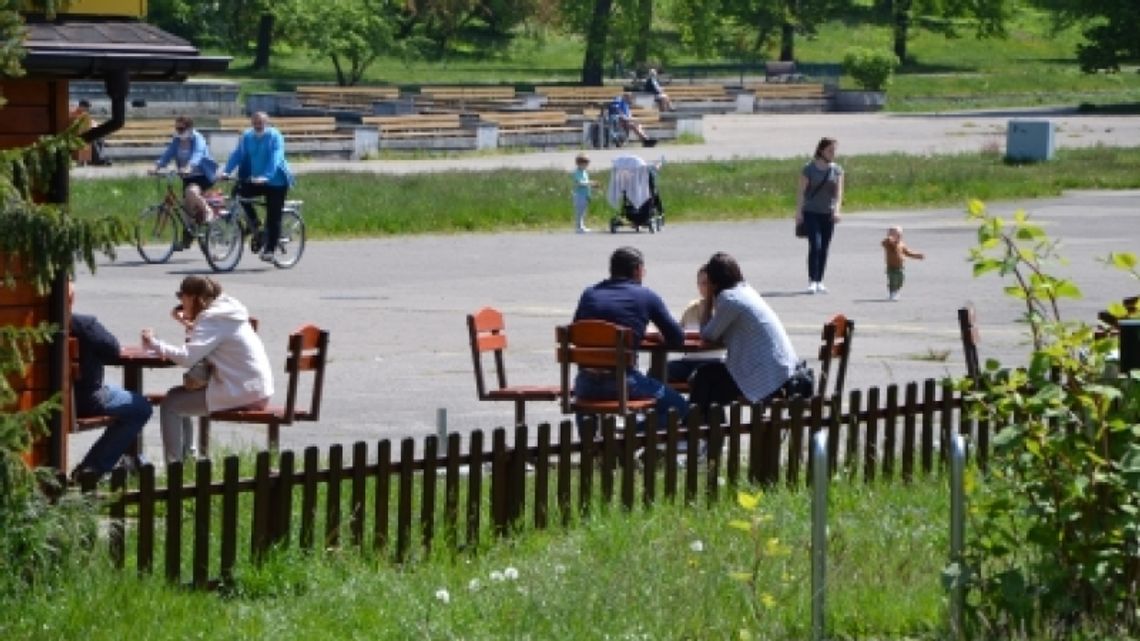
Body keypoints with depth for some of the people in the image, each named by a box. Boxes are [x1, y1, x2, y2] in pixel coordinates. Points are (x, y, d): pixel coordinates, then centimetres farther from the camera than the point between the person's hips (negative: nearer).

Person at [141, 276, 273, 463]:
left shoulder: (212, 319, -15)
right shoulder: (224, 312, 14)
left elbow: (187, 356, -26)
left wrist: (154, 343, -18)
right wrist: (190, 323, 8)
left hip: (243, 394, -10)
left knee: (170, 404, -6)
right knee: (179, 395, 20)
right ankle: (186, 455, 25)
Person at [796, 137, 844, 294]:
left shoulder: (837, 170, 5)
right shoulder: (809, 169, -4)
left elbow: (838, 192, -1)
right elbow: (801, 191, -4)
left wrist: (837, 210, -15)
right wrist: (799, 212, -9)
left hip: (828, 214, 4)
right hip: (811, 212, -3)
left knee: (825, 248, 5)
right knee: (815, 245, -14)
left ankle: (819, 282, 14)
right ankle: (812, 281, -12)